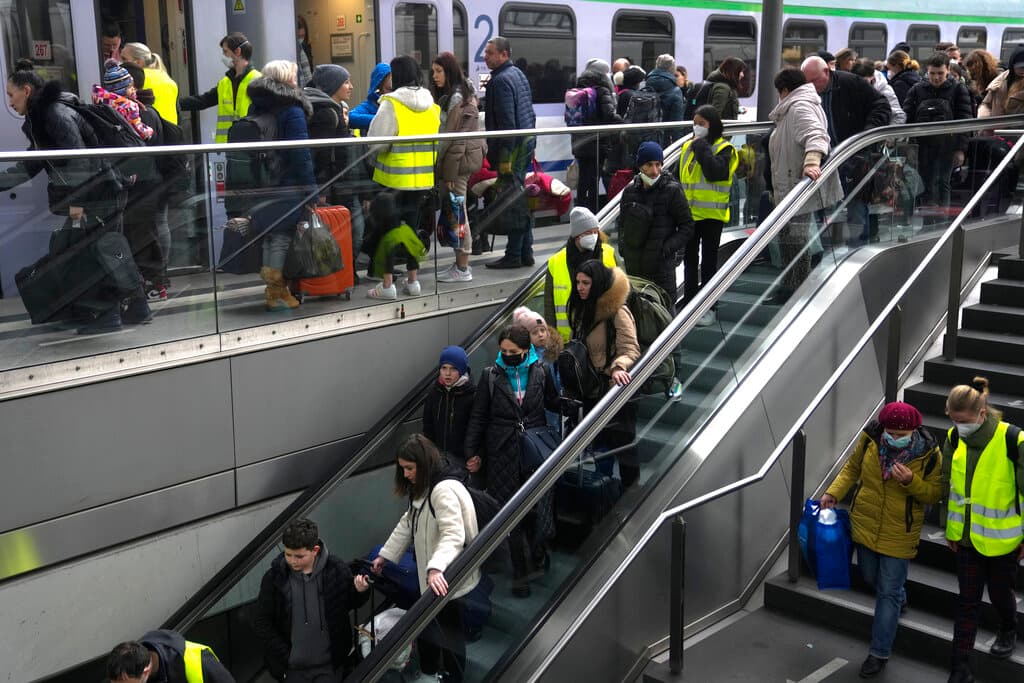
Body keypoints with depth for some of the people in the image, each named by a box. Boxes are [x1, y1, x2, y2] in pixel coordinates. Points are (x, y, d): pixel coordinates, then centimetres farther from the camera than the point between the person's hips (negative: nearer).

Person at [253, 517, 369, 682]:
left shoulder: (336, 569, -9)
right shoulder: (274, 577, -9)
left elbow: (349, 604, 7)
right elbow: (261, 622, -1)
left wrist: (360, 592, -14)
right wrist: (284, 655, -6)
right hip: (293, 668, 0)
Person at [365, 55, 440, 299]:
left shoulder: (391, 104, -14)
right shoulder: (431, 106, 4)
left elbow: (376, 142, -16)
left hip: (395, 178, -5)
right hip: (423, 178, 6)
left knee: (385, 228, 5)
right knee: (412, 227, 17)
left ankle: (387, 285, 5)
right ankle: (412, 281, 21)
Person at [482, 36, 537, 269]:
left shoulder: (501, 80, -15)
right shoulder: (519, 74, 16)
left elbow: (506, 122, -21)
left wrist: (504, 157, -21)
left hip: (512, 147, -10)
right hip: (526, 143, 10)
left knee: (512, 204, -5)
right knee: (523, 201, 14)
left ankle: (513, 255, -1)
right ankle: (526, 252, 19)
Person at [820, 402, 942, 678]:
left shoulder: (929, 455, -19)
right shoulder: (870, 440, -14)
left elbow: (934, 494, -11)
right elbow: (852, 468, 2)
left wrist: (911, 481, -29)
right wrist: (833, 492, -10)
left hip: (899, 534, -4)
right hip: (865, 526, 4)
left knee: (888, 593, 2)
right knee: (871, 578, 24)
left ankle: (880, 653, 15)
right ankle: (899, 598, 58)